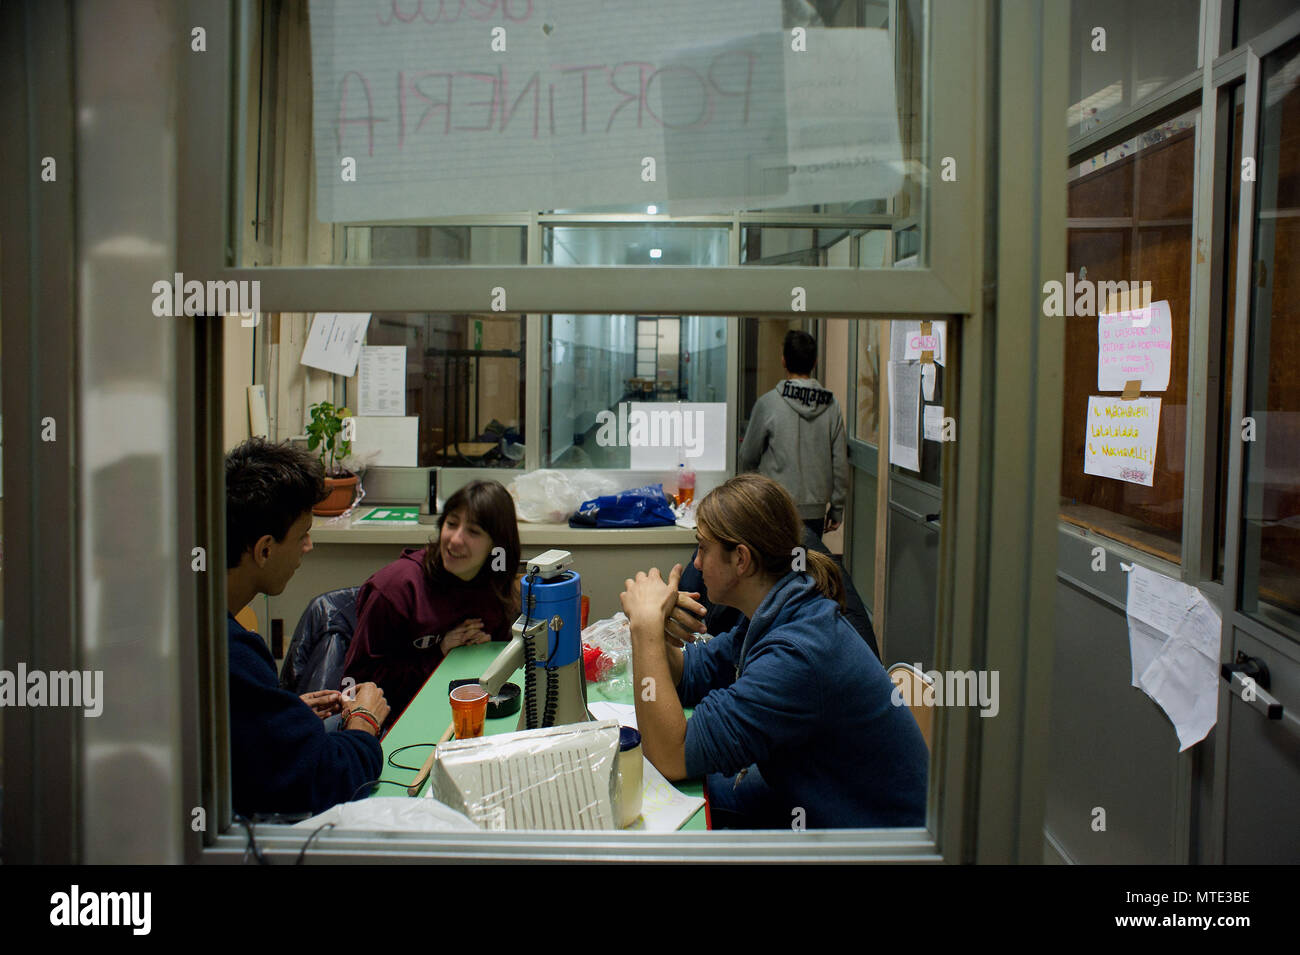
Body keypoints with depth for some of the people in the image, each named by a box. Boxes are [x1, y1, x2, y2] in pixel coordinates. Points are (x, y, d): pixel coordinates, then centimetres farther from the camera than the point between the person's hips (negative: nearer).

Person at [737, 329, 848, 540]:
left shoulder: (768, 403, -10)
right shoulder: (831, 405, 0)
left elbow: (748, 457, 0)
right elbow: (840, 463, 3)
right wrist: (837, 509, 13)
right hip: (815, 510, 3)